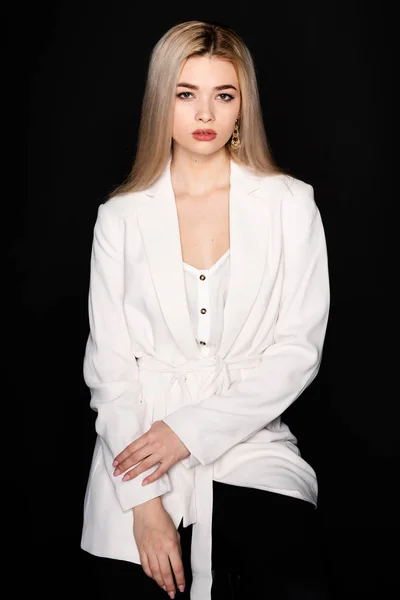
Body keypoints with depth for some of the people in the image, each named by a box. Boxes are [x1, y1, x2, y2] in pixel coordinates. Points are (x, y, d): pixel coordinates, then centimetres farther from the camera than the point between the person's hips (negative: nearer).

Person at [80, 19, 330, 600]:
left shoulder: (290, 204, 3)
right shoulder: (121, 217, 5)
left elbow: (299, 350, 0)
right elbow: (109, 362, 1)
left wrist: (192, 429, -10)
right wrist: (143, 501, -9)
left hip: (249, 442, 0)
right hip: (138, 453, 1)